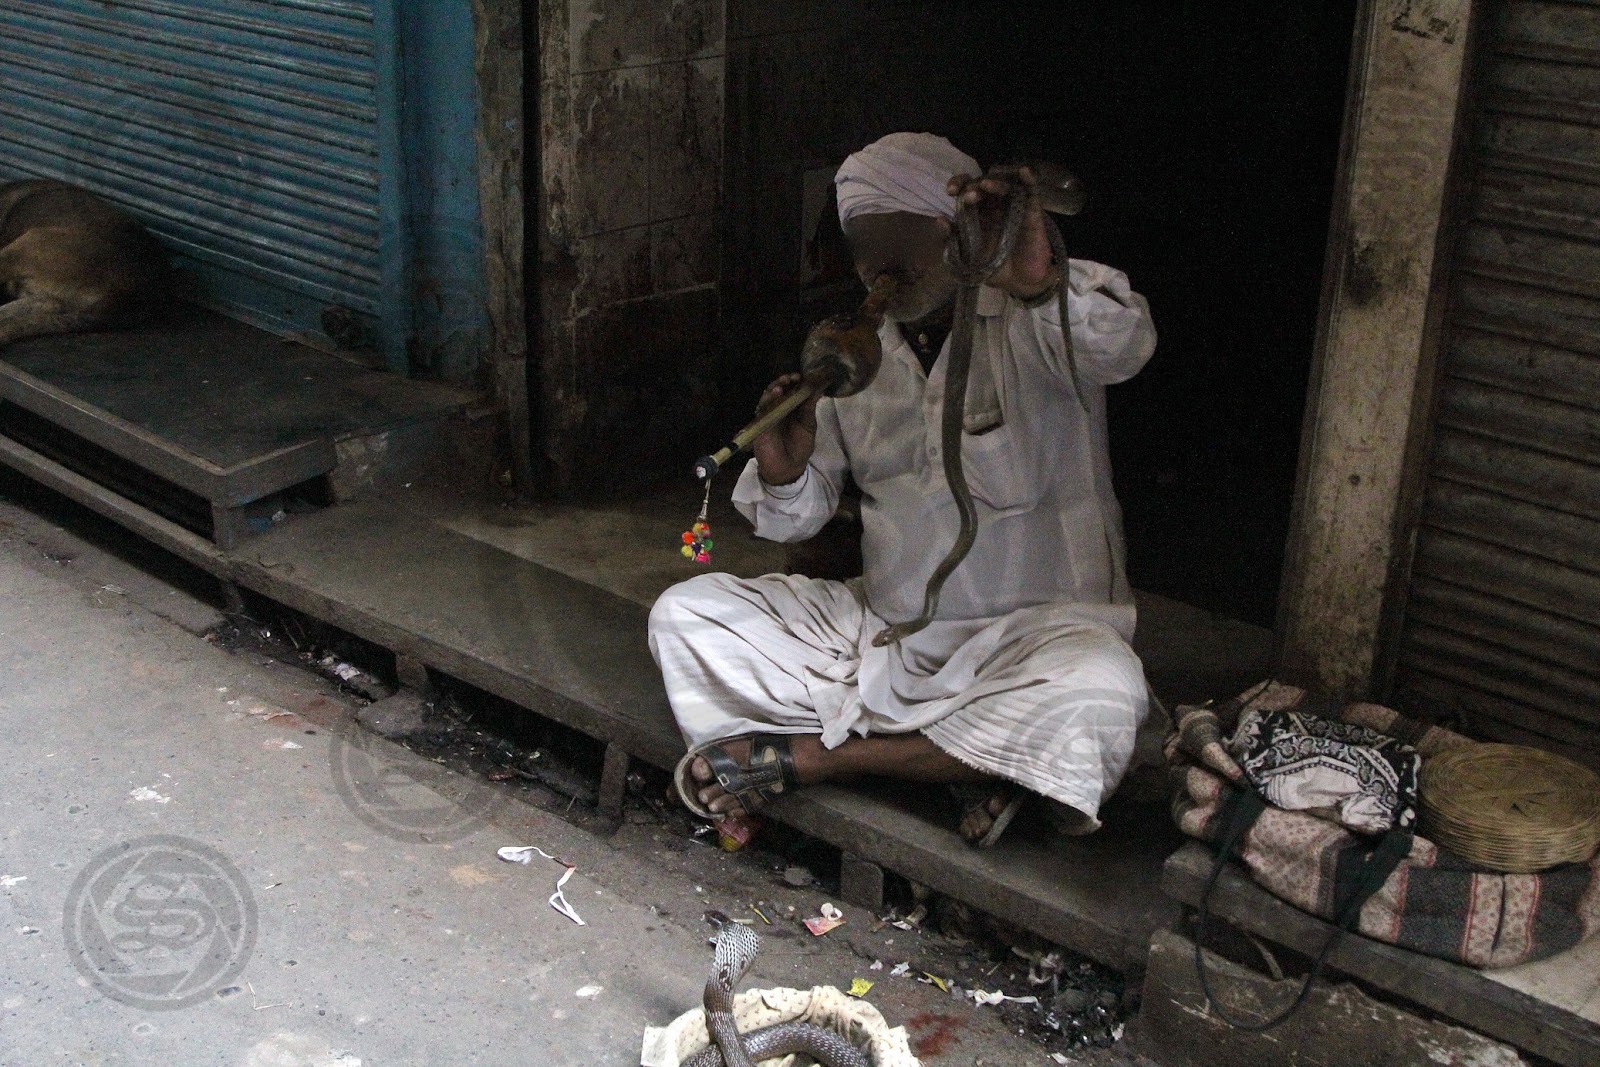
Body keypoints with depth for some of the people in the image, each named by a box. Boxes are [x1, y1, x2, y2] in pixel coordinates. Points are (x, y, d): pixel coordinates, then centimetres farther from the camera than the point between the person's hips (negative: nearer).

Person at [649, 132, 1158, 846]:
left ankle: (804, 755, -21)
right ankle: (967, 761, -16)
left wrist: (1039, 283, -55)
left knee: (1097, 696, -38)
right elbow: (793, 520, 9)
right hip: (881, 625, 5)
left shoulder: (1040, 320, -8)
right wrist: (784, 470, -16)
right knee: (686, 614, -7)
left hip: (1030, 630, -5)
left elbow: (1124, 346, -33)